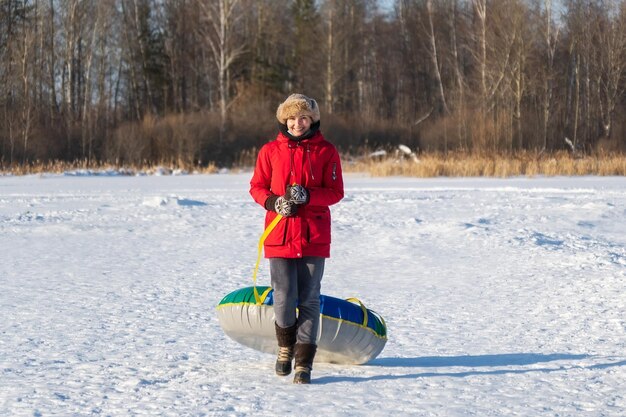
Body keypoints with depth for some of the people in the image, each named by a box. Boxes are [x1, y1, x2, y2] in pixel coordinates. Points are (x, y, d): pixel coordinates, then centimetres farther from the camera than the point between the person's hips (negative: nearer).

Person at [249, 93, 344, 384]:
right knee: (284, 297, -5)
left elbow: (336, 192, 0)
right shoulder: (270, 151, 5)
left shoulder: (326, 152, 3)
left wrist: (307, 196, -18)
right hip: (279, 235, 0)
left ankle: (304, 363, 4)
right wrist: (273, 202, -13)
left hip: (314, 237, 0)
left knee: (309, 299, 0)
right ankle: (285, 346, 24)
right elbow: (257, 187, 8)